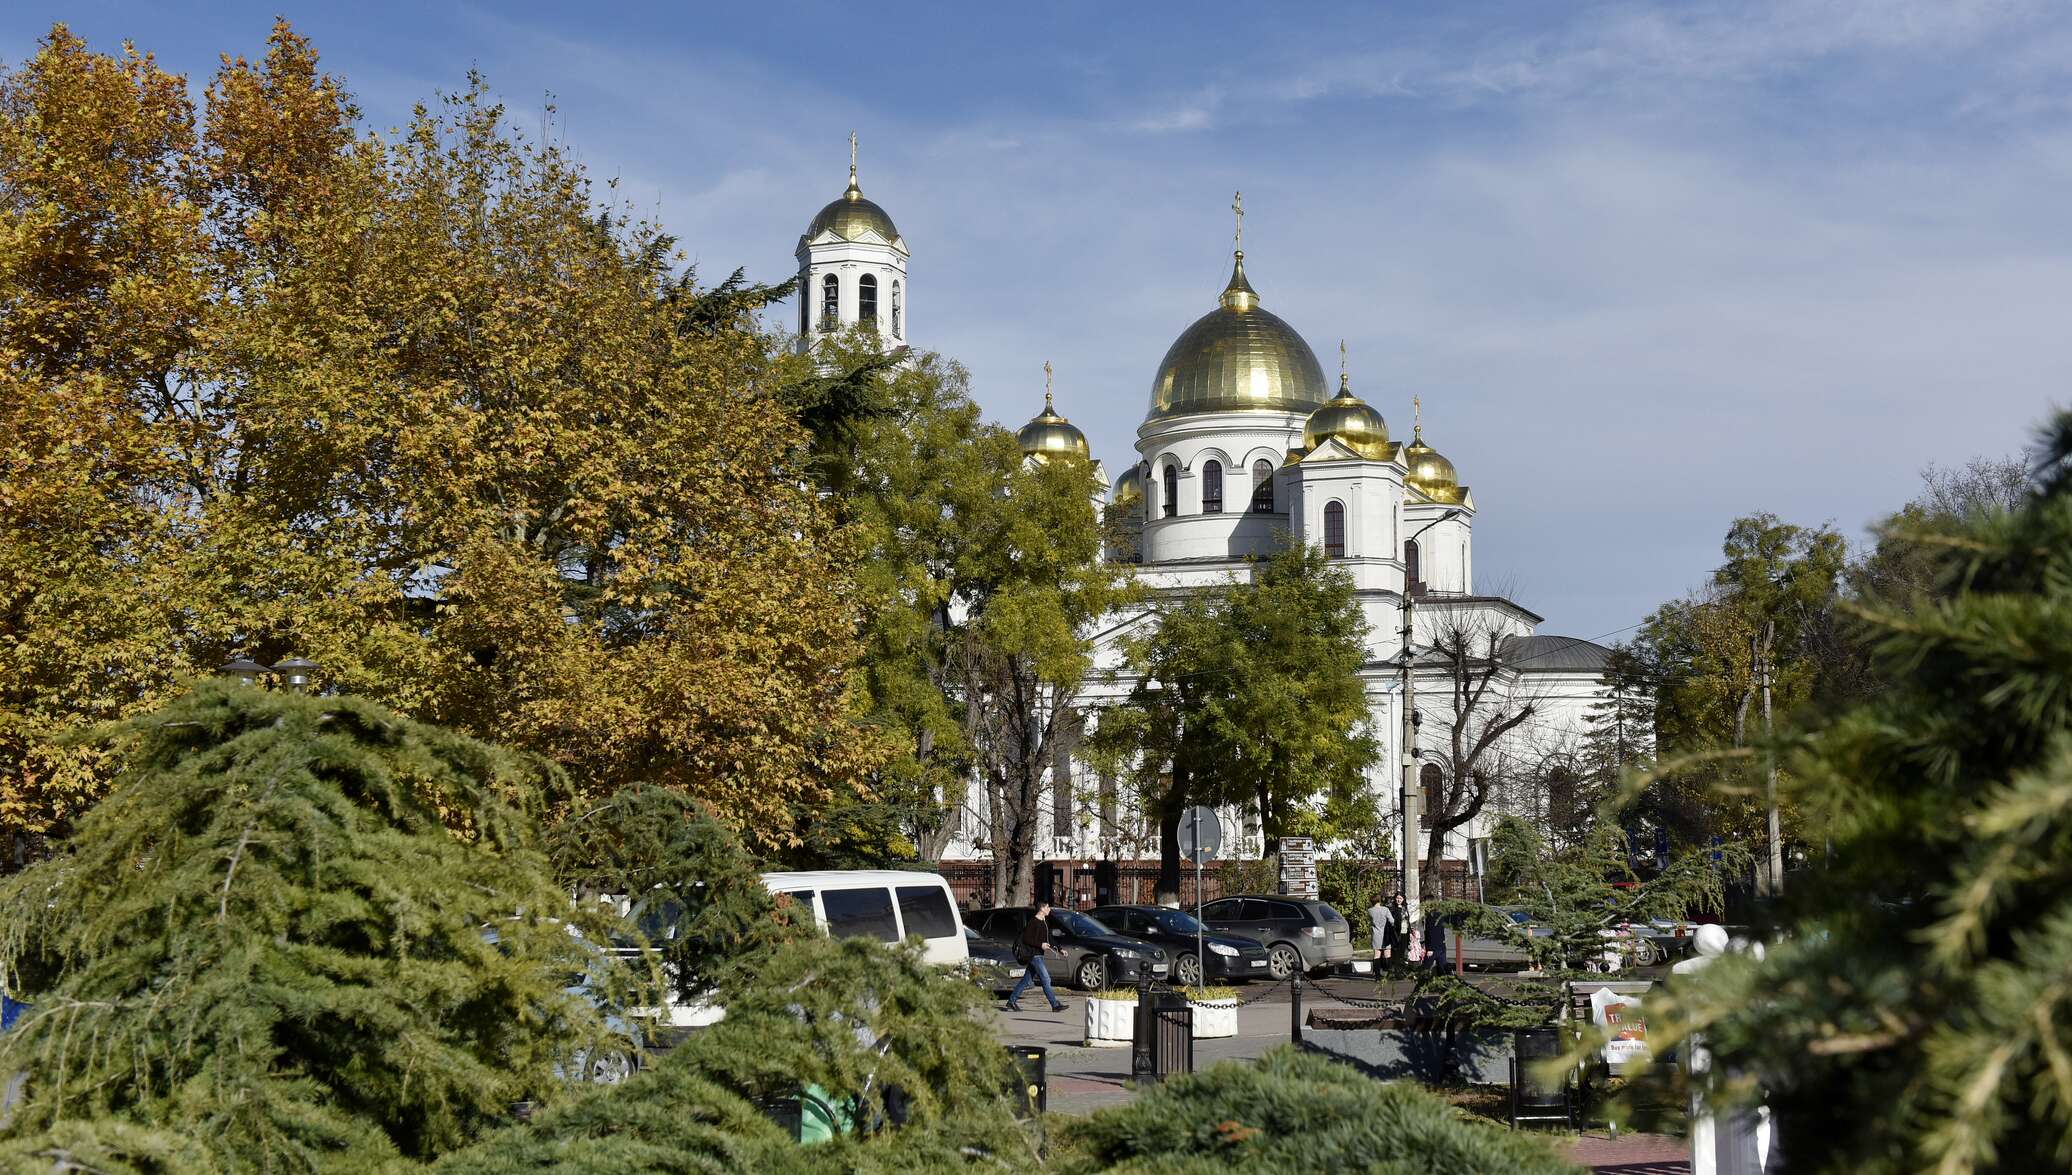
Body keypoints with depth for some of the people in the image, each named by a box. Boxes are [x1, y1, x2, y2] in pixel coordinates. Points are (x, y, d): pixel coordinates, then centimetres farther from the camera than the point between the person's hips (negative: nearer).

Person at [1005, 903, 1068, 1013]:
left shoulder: (1045, 923, 16)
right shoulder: (1033, 922, -13)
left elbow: (1048, 941, 23)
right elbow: (1026, 939, -17)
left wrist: (1059, 950, 16)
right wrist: (1040, 945, -20)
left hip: (1038, 955, 9)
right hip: (1033, 955, -9)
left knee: (1026, 979, 11)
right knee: (1046, 979, -9)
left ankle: (1011, 1001, 16)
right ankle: (1055, 1005, -9)